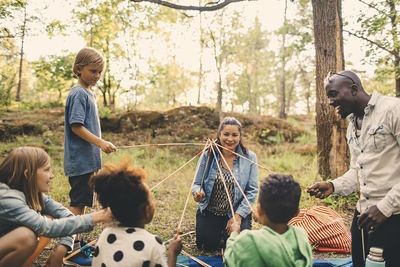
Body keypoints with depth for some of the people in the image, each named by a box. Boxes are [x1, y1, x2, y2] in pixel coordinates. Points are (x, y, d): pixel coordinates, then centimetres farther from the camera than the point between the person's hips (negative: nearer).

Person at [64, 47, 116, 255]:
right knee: (77, 203, -4)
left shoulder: (89, 93, 17)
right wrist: (101, 143, -26)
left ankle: (77, 242, 25)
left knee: (82, 202, 15)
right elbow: (76, 126, -20)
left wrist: (100, 145, 23)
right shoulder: (78, 94, -13)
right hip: (80, 160, -10)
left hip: (89, 160, 10)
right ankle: (73, 244, 4)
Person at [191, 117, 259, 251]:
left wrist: (238, 215, -16)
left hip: (238, 211, 0)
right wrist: (198, 192, -25)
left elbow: (252, 191, -8)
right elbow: (197, 183, 0)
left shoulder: (249, 158, -7)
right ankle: (218, 230, 23)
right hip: (209, 211, 1)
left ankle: (227, 230, 20)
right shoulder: (207, 155, -5)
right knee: (207, 245, -13)